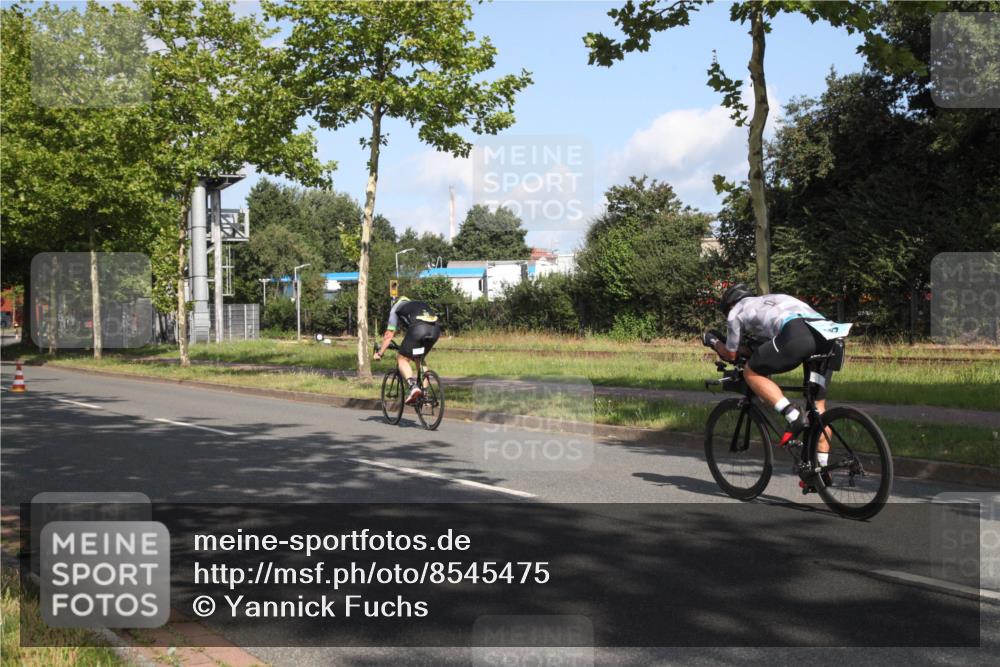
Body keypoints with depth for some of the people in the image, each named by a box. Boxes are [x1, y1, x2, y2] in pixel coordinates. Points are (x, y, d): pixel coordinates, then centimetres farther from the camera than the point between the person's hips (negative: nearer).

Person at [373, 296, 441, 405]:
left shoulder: (395, 309, 27)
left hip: (418, 328, -5)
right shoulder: (418, 304, 42)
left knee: (402, 359, 8)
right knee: (420, 359, 26)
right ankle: (424, 393, 18)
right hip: (435, 329, 5)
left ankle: (413, 385, -18)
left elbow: (389, 335, 23)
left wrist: (380, 353, 31)